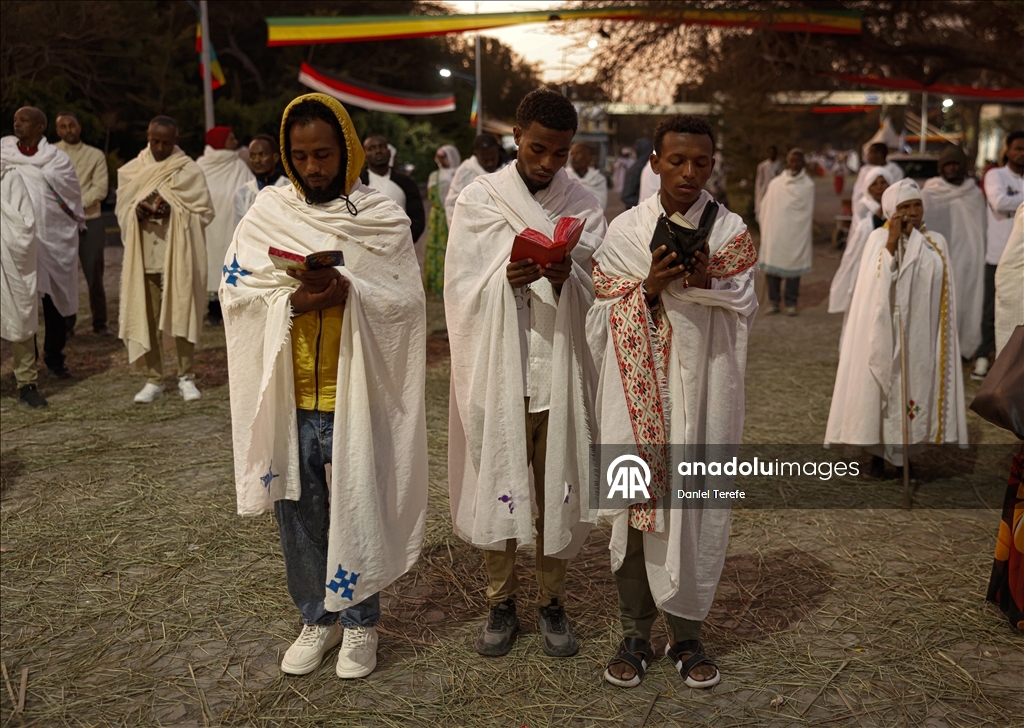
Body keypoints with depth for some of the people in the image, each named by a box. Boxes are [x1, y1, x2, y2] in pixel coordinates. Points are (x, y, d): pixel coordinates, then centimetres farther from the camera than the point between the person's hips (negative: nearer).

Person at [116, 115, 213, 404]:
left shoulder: (190, 171, 0)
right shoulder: (132, 171, 9)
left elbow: (205, 212, -2)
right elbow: (121, 209, 11)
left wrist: (175, 211, -17)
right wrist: (137, 212, -11)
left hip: (177, 255, -3)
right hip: (143, 255, 3)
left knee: (180, 313, -1)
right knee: (147, 316, 4)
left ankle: (186, 377, 9)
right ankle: (154, 379, 12)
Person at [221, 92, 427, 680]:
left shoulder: (384, 217, -1)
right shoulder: (268, 212, 5)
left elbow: (407, 300, -6)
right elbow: (236, 290, 0)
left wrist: (349, 292, -24)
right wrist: (293, 301, -18)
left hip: (356, 393, -2)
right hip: (286, 394, 2)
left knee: (357, 510, 6)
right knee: (298, 511, 11)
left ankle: (360, 620, 27)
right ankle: (317, 617, 31)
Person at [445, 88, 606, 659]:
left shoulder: (584, 206, 6)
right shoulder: (479, 199, 2)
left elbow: (595, 292, 1)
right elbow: (465, 289, -3)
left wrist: (565, 276, -21)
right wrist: (506, 279, -22)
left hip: (560, 370, 1)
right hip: (499, 369, -1)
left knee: (557, 485, 6)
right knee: (498, 483, 6)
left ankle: (553, 602, 24)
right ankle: (502, 602, 23)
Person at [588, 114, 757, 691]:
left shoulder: (732, 232, 3)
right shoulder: (625, 231, 2)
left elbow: (745, 312, 2)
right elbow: (606, 318, 0)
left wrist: (708, 283, -16)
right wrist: (650, 288, -18)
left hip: (704, 389, 1)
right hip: (640, 390, 0)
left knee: (699, 504, 3)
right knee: (638, 500, 4)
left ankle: (688, 633, 20)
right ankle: (636, 633, 18)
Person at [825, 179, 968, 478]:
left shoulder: (936, 242, 6)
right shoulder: (878, 239, -2)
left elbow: (936, 280, -9)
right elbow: (875, 282, -18)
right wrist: (893, 240, -19)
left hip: (920, 334, 3)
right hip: (886, 332, -3)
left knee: (915, 385, 7)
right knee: (882, 387, 0)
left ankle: (903, 453, 20)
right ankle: (878, 452, 13)